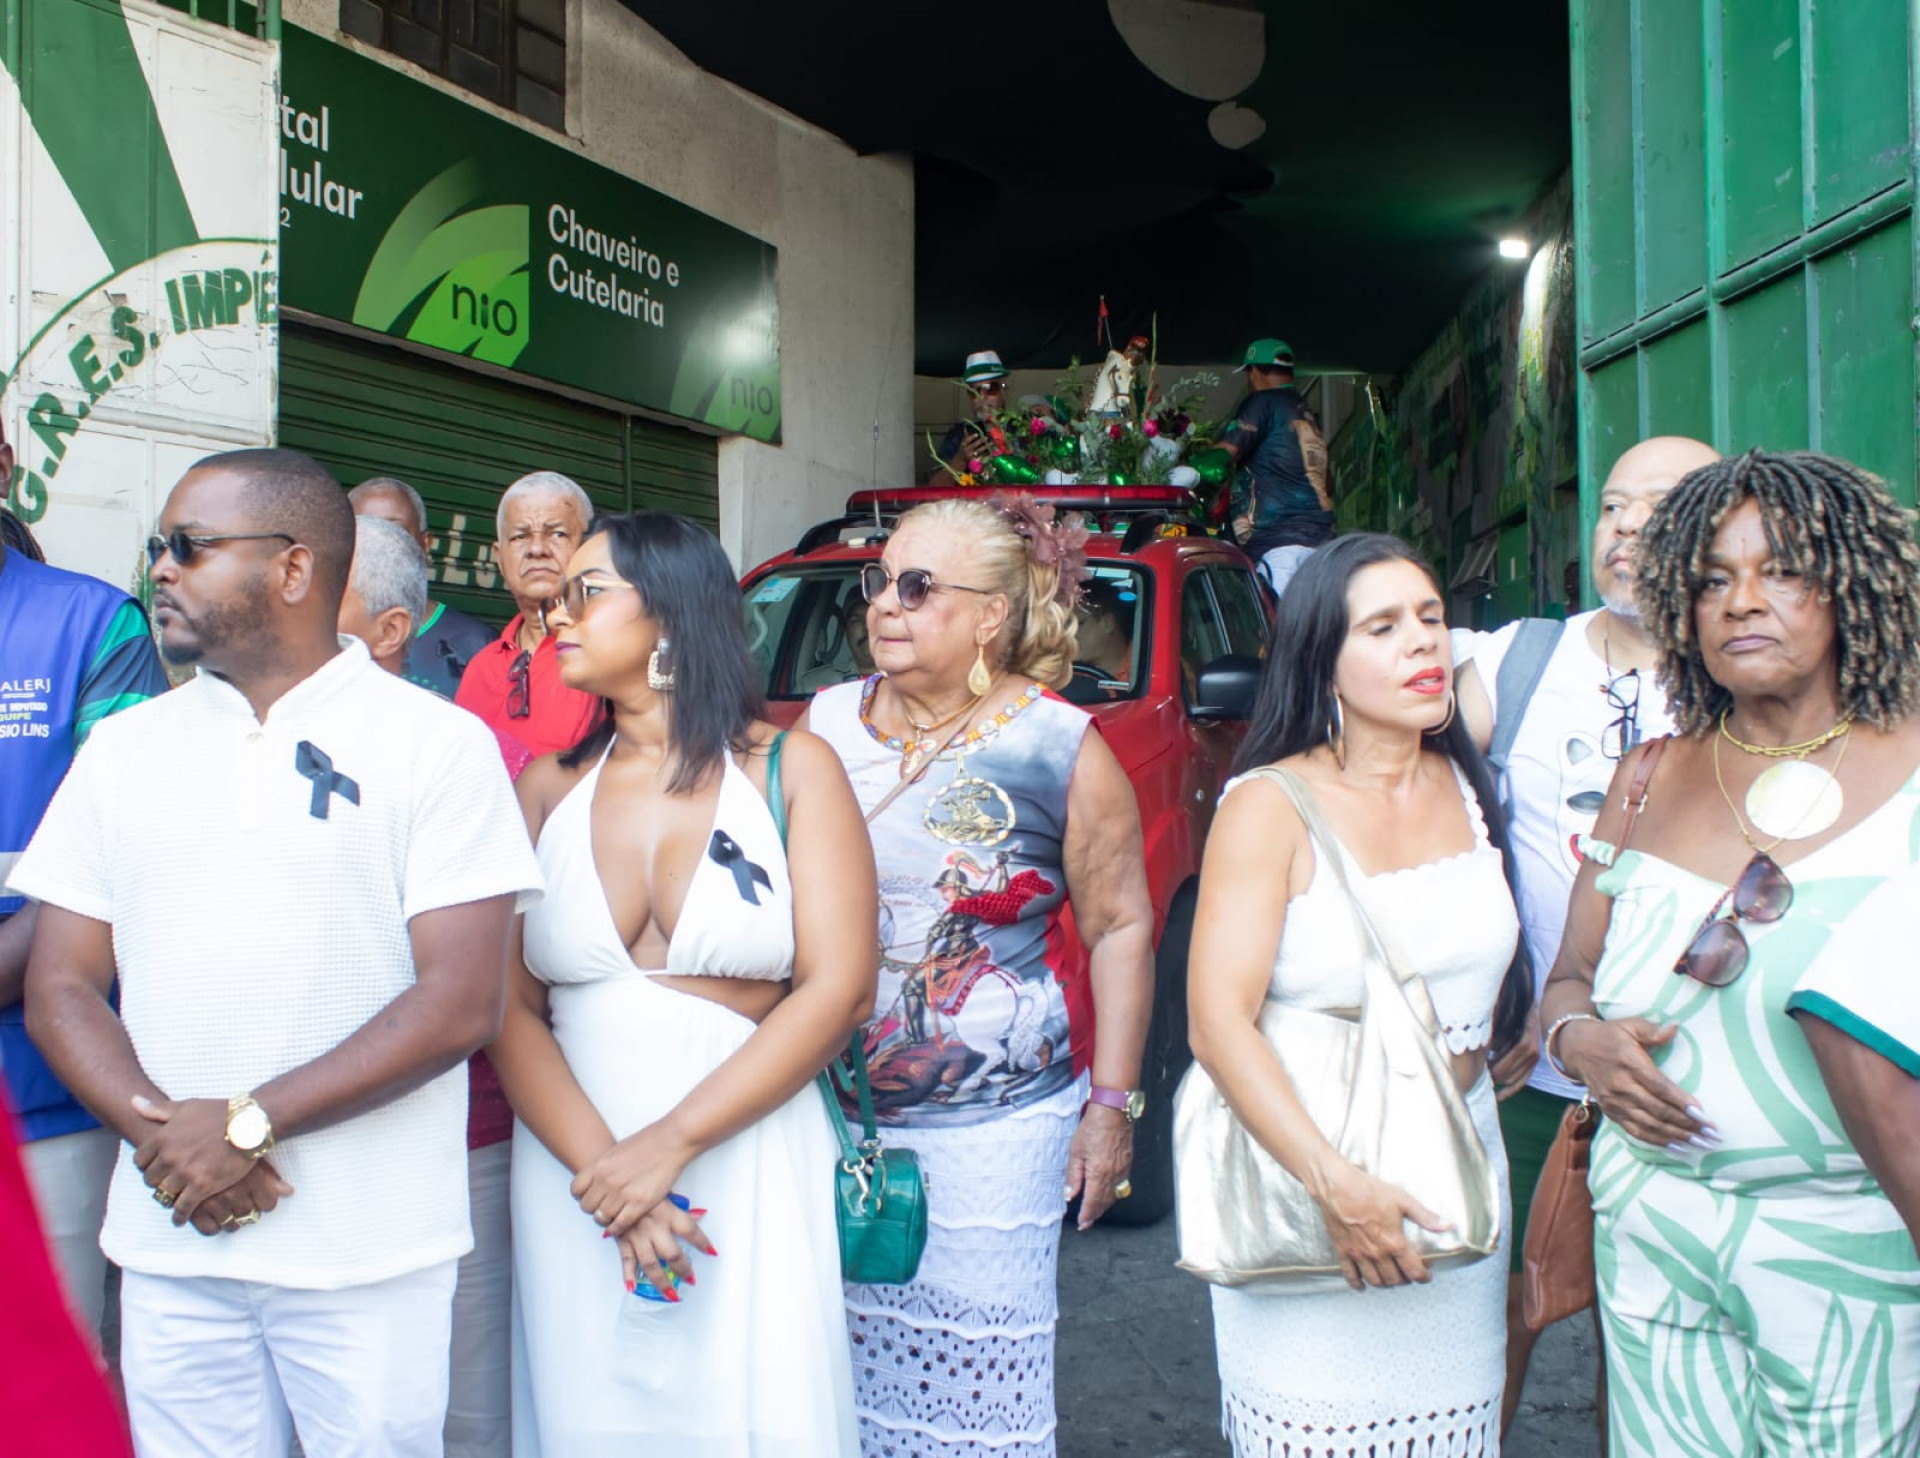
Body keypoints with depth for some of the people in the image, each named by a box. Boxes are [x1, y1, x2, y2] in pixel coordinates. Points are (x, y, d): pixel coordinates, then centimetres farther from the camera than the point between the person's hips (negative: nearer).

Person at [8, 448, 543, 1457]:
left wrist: (246, 1123, -15)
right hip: (168, 1247, 4)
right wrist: (160, 1130, -11)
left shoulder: (437, 742, -5)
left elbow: (463, 1000, -12)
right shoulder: (122, 748, 10)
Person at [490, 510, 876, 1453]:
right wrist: (601, 1169, -16)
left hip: (750, 1172, -2)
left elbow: (837, 992, -10)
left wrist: (669, 1147, -15)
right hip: (573, 1179, 3)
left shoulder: (789, 770, -2)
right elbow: (508, 1005, -1)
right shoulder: (548, 789, 6)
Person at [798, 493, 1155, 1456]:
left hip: (997, 1121, -3)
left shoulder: (1062, 750, -5)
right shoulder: (826, 724, 6)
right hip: (833, 1113, 4)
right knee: (839, 1373, 8)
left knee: (976, 1380, 4)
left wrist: (1112, 1104, -3)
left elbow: (1120, 928, -1)